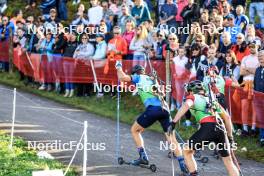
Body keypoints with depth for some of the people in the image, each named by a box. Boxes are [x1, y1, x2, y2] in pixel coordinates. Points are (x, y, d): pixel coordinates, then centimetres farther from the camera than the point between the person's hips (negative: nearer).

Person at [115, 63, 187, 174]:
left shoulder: (138, 77, 13)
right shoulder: (152, 79, 30)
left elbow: (122, 77, 5)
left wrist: (119, 67, 22)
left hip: (152, 109, -5)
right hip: (164, 108, 5)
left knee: (134, 130, 17)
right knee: (172, 138, 3)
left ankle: (143, 157, 9)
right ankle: (182, 164, -10)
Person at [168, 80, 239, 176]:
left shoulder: (193, 97, 18)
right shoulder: (212, 101, 32)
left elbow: (186, 105, -5)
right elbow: (227, 117, 32)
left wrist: (173, 122, -11)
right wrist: (230, 137, 38)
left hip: (207, 127, -5)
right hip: (220, 129, 5)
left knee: (187, 151, 15)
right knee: (228, 161, 17)